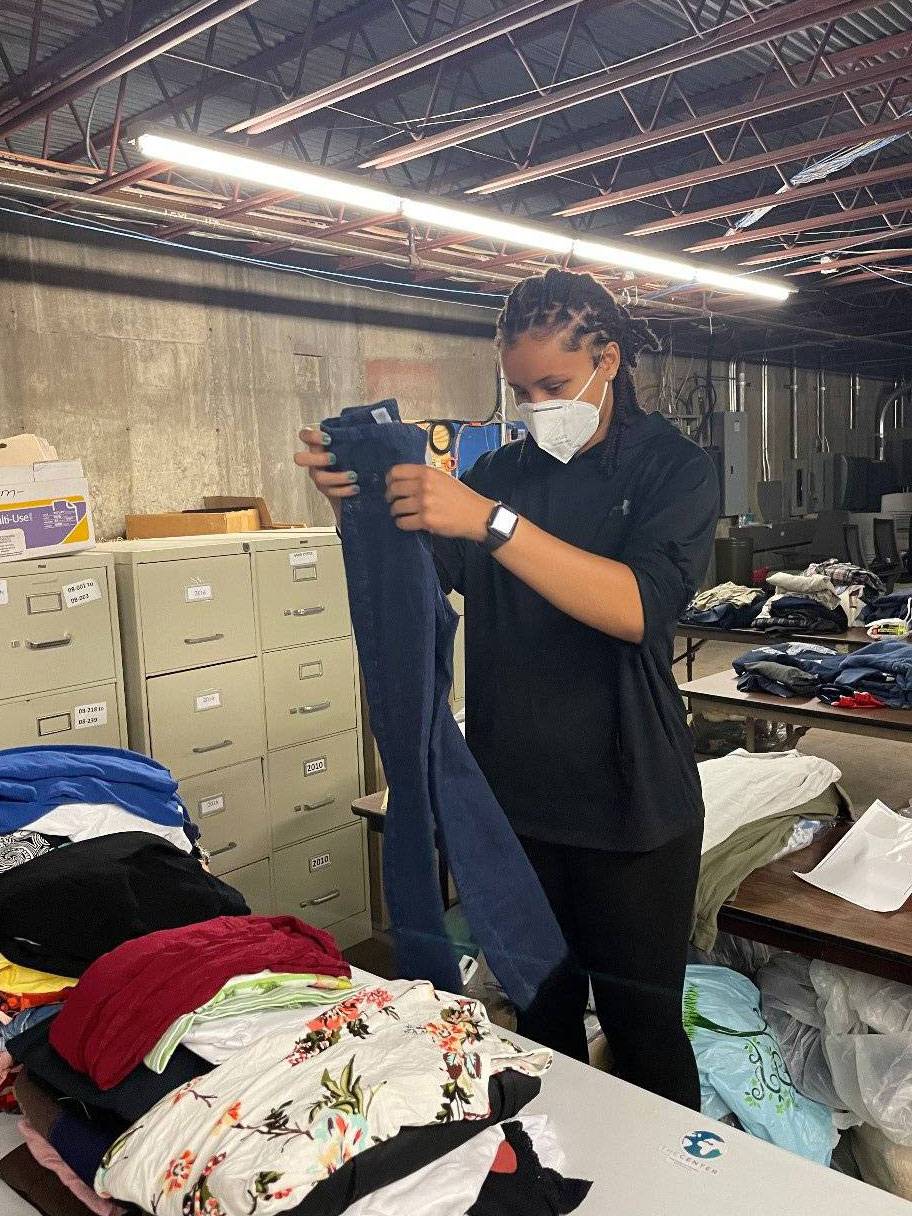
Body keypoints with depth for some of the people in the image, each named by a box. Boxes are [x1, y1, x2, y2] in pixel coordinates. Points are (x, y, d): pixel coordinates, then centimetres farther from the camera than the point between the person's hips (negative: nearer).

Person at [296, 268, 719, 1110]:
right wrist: (357, 506, -16)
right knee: (542, 1022, 19)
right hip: (514, 797, 4)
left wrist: (492, 524, -32)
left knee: (643, 1030, 9)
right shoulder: (503, 472, 8)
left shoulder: (672, 468, -6)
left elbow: (638, 607, -23)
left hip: (630, 807, -4)